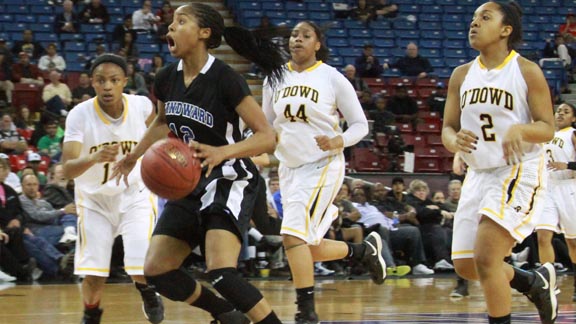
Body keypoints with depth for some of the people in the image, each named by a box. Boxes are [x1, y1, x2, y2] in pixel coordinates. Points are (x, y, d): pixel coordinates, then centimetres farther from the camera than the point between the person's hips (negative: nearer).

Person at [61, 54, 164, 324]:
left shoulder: (142, 106, -17)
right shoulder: (80, 115, -24)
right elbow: (68, 170, -32)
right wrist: (95, 158, -51)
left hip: (134, 194, 1)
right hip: (94, 198, 0)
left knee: (142, 267, -16)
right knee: (94, 273, -9)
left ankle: (148, 293, 20)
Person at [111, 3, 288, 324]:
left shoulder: (225, 79, -19)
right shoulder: (167, 78, 1)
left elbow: (267, 137, -22)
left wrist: (221, 152, -36)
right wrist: (134, 155, 23)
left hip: (229, 180, -8)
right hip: (190, 182, 8)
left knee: (221, 272, -26)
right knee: (157, 270, 1)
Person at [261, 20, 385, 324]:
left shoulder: (332, 78, -7)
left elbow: (360, 124, -3)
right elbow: (266, 124, 16)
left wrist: (339, 141, -22)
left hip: (323, 165, -6)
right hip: (289, 167, 6)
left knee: (294, 233, -22)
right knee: (310, 248, 10)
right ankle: (366, 248, 38)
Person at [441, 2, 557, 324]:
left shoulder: (527, 71, -8)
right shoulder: (462, 75, 7)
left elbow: (547, 129, -9)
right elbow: (448, 128, 9)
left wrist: (520, 129, -31)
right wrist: (455, 140, -16)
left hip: (520, 171, -7)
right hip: (480, 173, 7)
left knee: (486, 257, -21)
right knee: (465, 265, 8)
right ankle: (536, 282, 32)